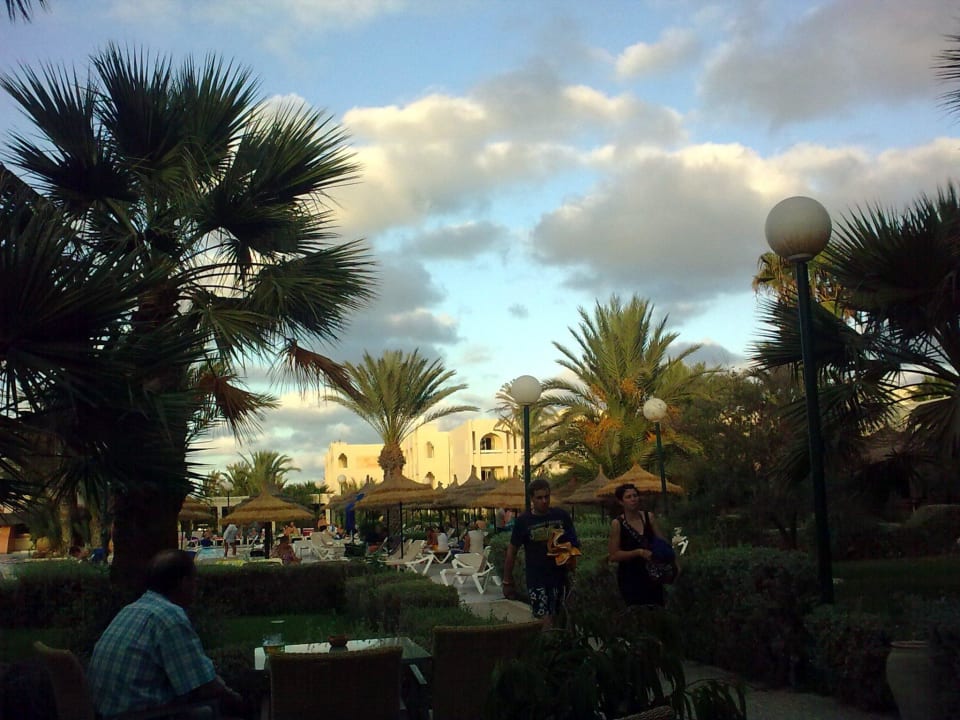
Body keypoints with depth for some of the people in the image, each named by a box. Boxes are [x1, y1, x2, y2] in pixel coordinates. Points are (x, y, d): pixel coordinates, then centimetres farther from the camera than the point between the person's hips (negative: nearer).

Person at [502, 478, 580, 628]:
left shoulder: (562, 516, 2)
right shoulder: (523, 521, -4)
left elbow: (574, 543, 10)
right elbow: (512, 551, 2)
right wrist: (507, 581, 2)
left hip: (560, 577, 3)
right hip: (536, 580, -3)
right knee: (546, 620, -10)